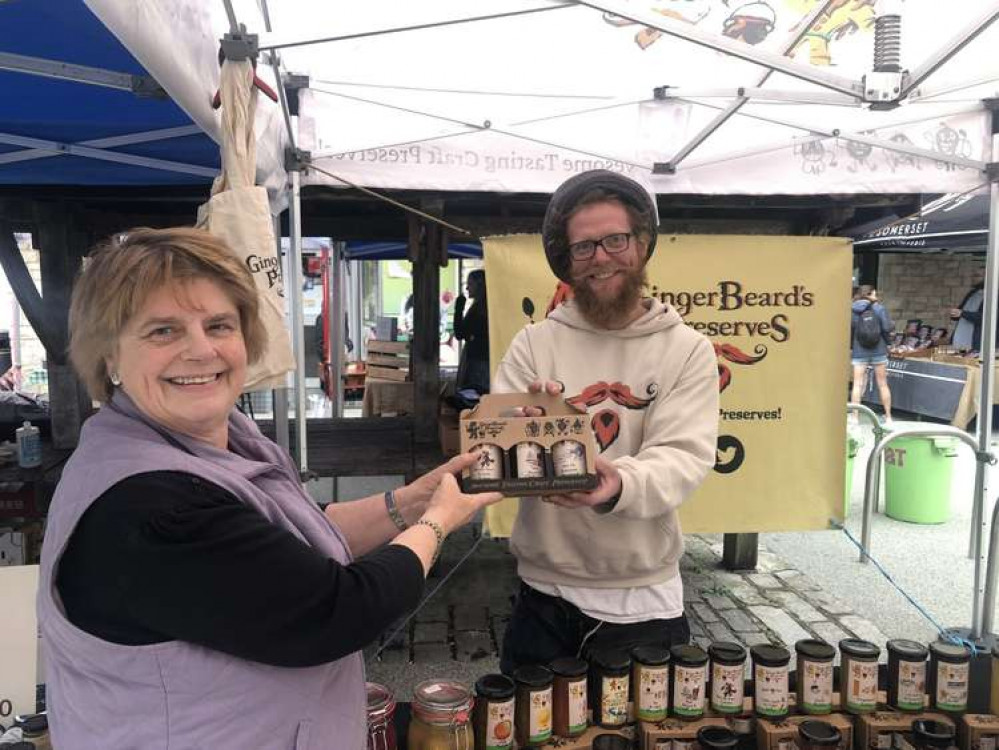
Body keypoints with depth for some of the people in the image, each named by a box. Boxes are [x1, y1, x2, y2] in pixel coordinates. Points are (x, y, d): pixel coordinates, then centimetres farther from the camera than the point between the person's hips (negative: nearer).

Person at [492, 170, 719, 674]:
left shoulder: (688, 350, -3)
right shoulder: (534, 343, -1)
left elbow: (684, 456, -13)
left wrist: (619, 485, -35)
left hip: (643, 601, 0)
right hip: (544, 597, 1)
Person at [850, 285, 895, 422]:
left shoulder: (851, 310, -1)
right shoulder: (879, 308, -5)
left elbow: (849, 331, -1)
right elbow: (888, 329, -8)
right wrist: (887, 341, 10)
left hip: (859, 352, 1)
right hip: (878, 350, 0)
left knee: (857, 385, 3)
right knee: (883, 384, 9)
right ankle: (888, 417, 17)